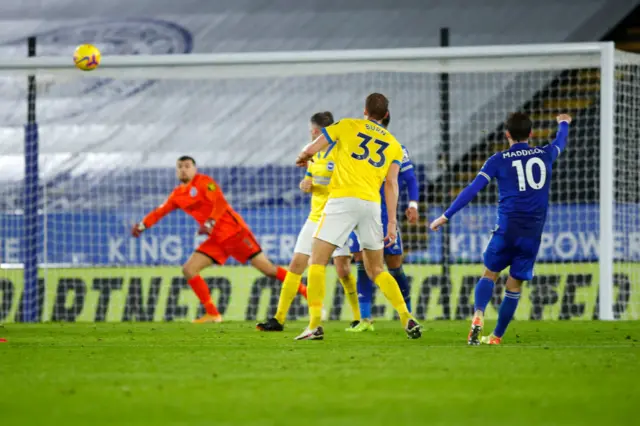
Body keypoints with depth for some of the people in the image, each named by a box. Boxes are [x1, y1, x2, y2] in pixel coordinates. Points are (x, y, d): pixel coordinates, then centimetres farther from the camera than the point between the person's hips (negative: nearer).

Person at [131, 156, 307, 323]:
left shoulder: (204, 182, -6)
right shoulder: (177, 195, 14)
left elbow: (220, 203, -18)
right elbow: (160, 212, 16)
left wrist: (210, 223, -32)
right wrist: (142, 225, 1)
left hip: (234, 232, -7)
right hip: (217, 239, 7)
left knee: (266, 268, -10)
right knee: (188, 269, -5)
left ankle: (306, 292, 0)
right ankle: (212, 314, -2)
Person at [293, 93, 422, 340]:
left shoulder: (347, 126, 10)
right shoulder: (393, 144, 17)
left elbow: (310, 150, 7)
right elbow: (391, 185, 8)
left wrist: (302, 158, 30)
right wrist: (392, 223, 6)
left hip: (343, 199, -4)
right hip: (371, 205, 4)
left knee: (317, 261, 0)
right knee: (376, 270, 18)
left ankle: (315, 325, -13)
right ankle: (407, 319, 6)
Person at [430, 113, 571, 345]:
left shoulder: (499, 160, 1)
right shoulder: (544, 155, 10)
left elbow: (472, 189, -4)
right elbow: (560, 142, 35)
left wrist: (446, 216, 0)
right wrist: (563, 124, 58)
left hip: (507, 229, -2)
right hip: (533, 234, 2)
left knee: (489, 274, 12)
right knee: (514, 285, 8)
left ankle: (478, 315, -14)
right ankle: (496, 336, 10)